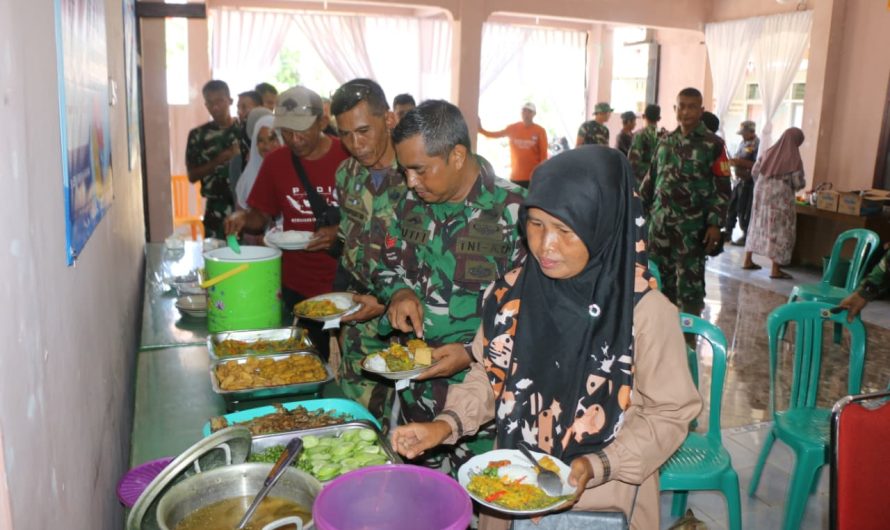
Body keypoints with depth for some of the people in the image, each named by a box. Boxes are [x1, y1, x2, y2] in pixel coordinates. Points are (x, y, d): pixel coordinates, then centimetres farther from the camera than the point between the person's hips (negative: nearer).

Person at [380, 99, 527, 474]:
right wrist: (399, 293, -6)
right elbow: (390, 265, 16)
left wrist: (473, 354, -23)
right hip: (415, 390, 6)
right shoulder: (413, 203, 2)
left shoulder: (513, 211, -17)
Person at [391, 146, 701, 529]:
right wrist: (445, 424, -10)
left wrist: (596, 466, -21)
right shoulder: (510, 294, -9)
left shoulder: (647, 313, -20)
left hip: (604, 499, -3)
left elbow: (669, 414, -11)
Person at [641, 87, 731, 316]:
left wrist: (715, 224, -14)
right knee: (661, 279, 12)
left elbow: (722, 188, -6)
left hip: (692, 227, -5)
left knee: (690, 282, -1)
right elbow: (651, 178, 18)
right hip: (660, 224, 5)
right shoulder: (665, 142, 12)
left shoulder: (713, 144, -3)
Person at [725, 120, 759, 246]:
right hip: (739, 180, 8)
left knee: (744, 210, -4)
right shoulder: (743, 143, 12)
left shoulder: (758, 145, -14)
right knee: (731, 206, 12)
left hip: (749, 182, -8)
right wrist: (733, 161, -2)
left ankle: (746, 237, 7)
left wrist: (741, 162, -24)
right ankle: (728, 232, 23)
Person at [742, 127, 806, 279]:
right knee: (779, 230, 0)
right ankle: (775, 270, 0)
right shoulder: (794, 158, -11)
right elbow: (798, 183, -11)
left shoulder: (769, 152, 4)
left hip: (762, 194, 6)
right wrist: (803, 182, 12)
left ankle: (748, 260, 20)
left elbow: (754, 171, 7)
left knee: (758, 225, 16)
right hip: (781, 198, -6)